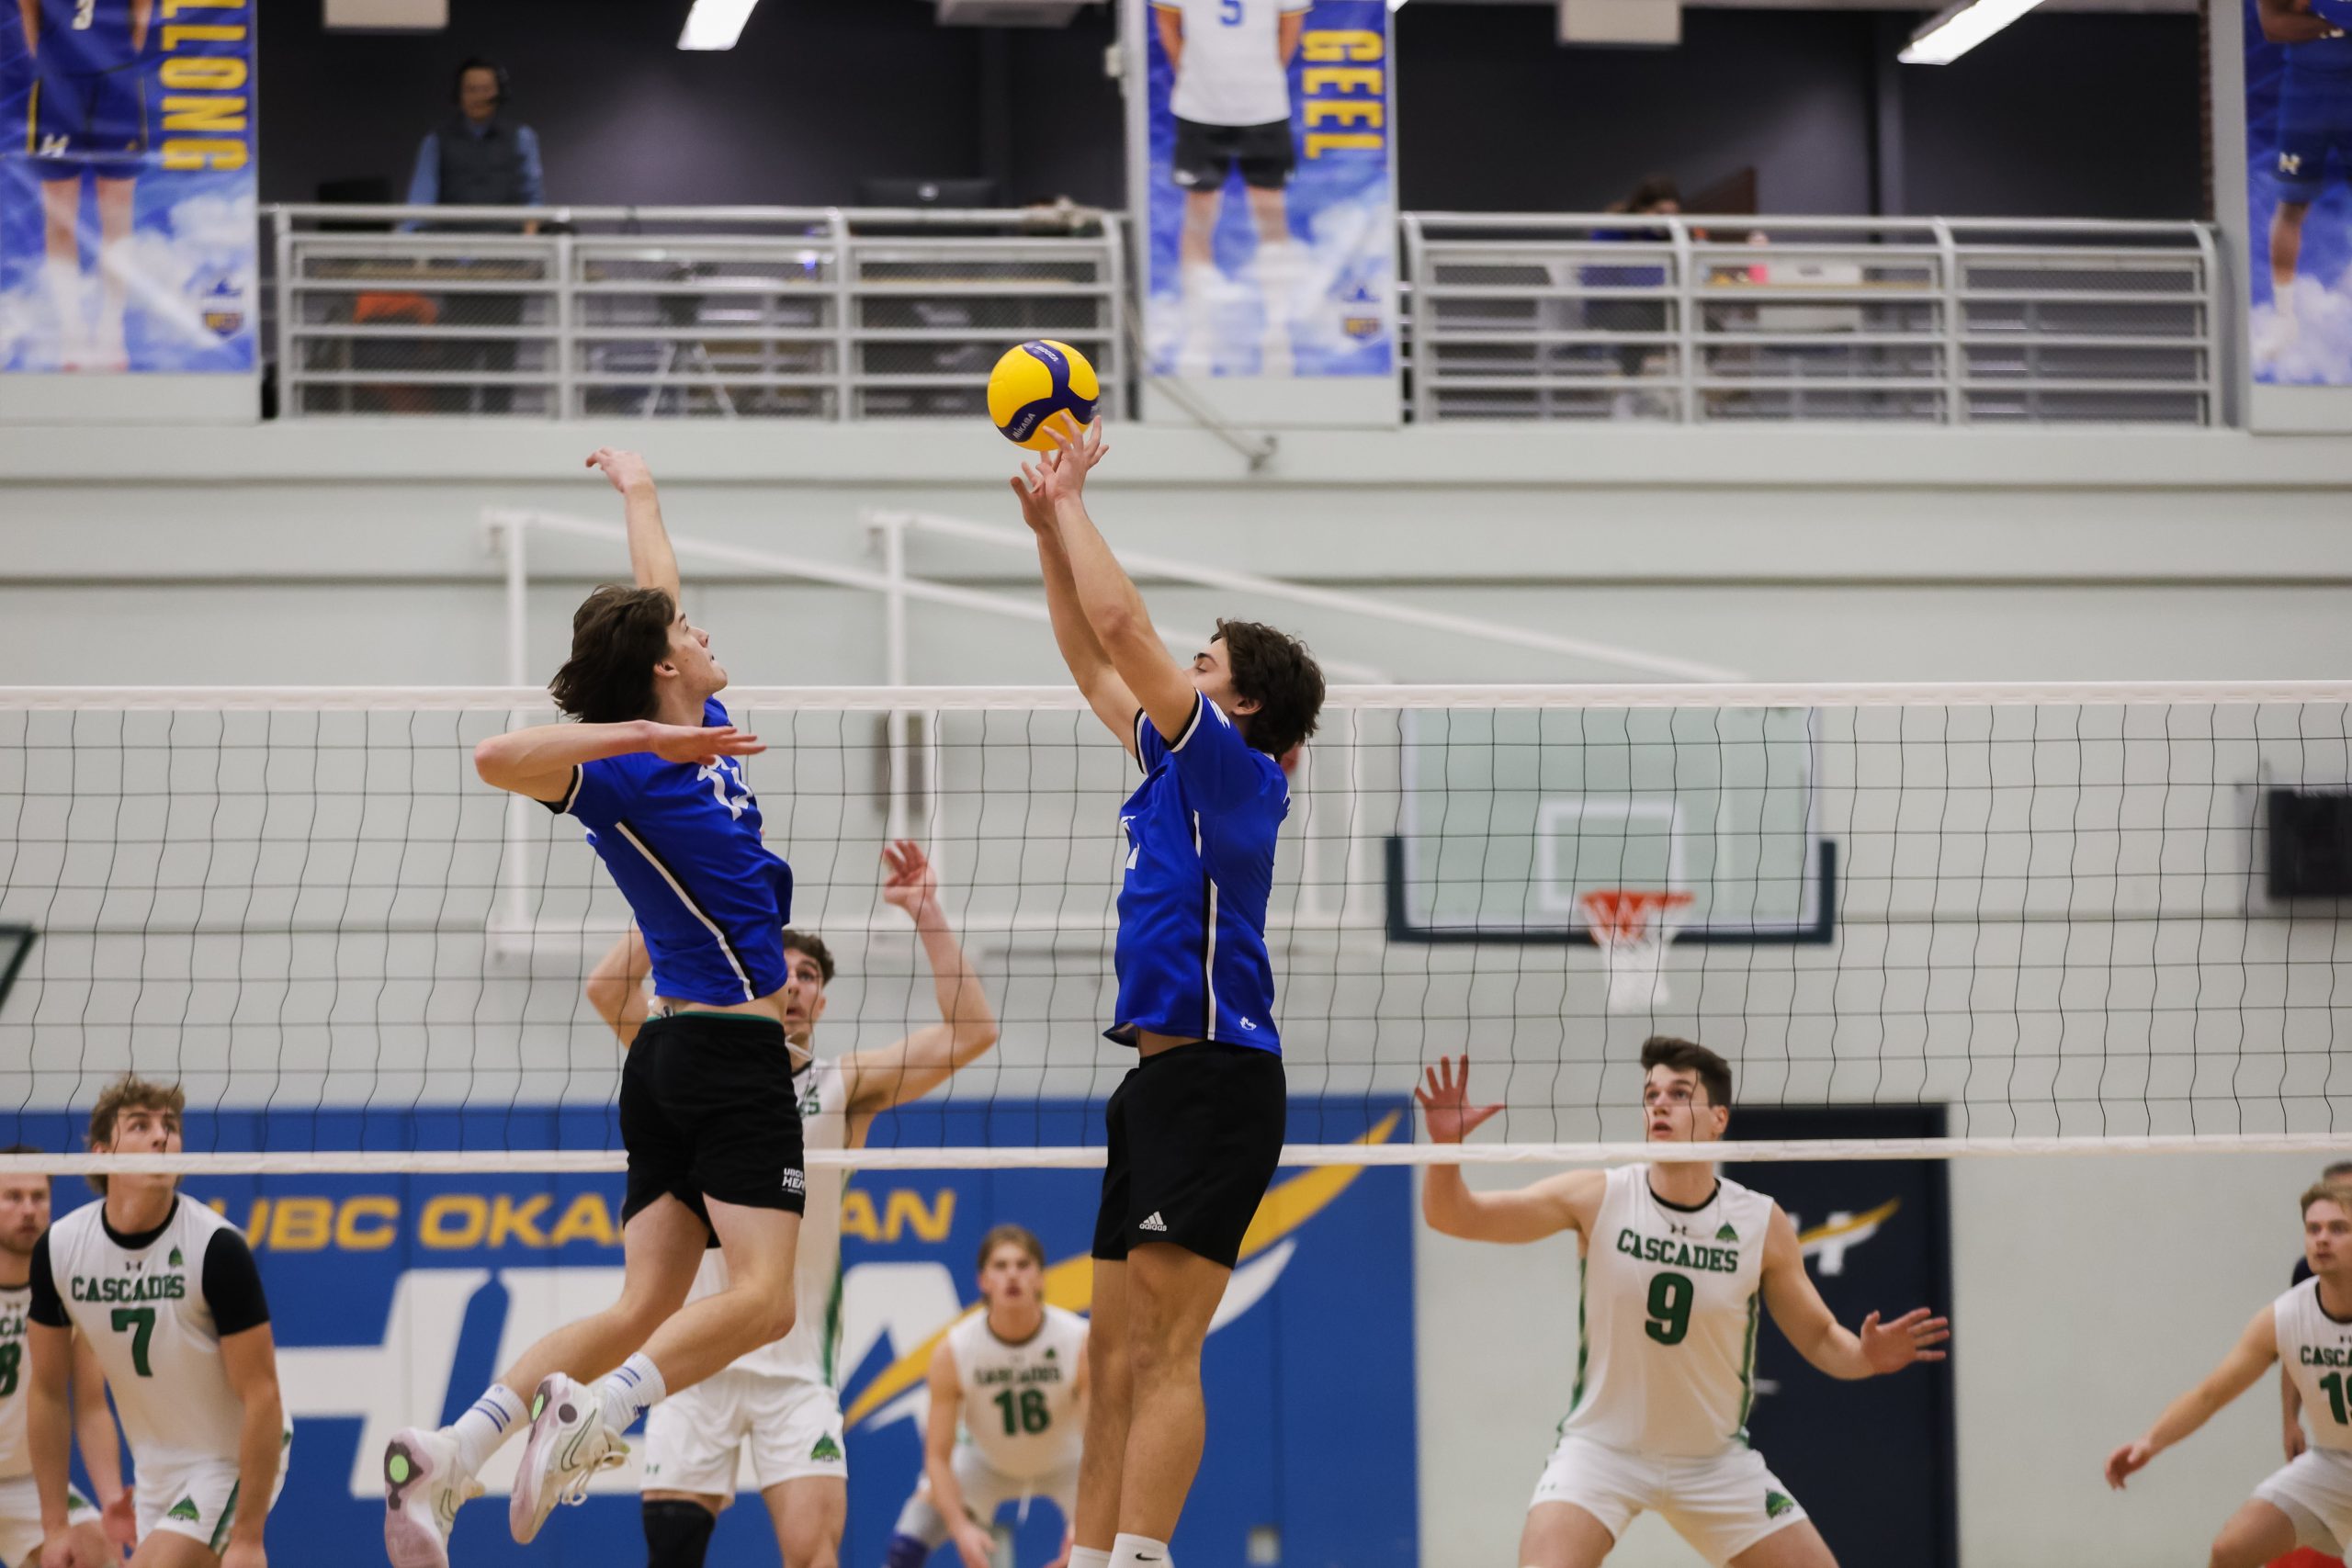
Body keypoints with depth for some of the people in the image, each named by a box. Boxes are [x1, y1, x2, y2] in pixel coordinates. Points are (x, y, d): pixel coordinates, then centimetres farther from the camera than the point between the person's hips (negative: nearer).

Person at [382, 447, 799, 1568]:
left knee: (641, 1310, 0)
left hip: (675, 1057, 9)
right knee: (761, 1297, -16)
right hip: (731, 1052, -9)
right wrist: (642, 734, -28)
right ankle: (593, 1413, -30)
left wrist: (638, 490, 45)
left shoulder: (694, 732, 13)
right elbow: (500, 758, -27)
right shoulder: (623, 772, -9)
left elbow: (655, 595, 31)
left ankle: (451, 1455, -11)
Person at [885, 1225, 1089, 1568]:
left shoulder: (1082, 1343, -29)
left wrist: (1083, 1526, -44)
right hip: (984, 1460, 1)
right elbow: (938, 1456, -21)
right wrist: (960, 1527, -37)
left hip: (1064, 1462, 0)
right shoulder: (952, 1353, -26)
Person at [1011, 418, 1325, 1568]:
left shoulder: (1232, 764, -6)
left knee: (1163, 1347, -15)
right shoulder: (1181, 766, 18)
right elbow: (1095, 661, 29)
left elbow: (1124, 627, -12)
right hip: (1159, 1077, 10)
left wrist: (1070, 500, -1)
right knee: (1117, 1350, 7)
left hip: (1211, 1077, -10)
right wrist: (1048, 529, 24)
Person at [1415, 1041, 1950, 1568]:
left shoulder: (1761, 1222, -8)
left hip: (1715, 1460, 2)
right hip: (1601, 1447, -2)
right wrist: (1446, 1146, -34)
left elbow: (1818, 1337, 1)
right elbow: (1454, 1216, -13)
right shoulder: (1599, 1198, -12)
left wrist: (1865, 1356, -21)